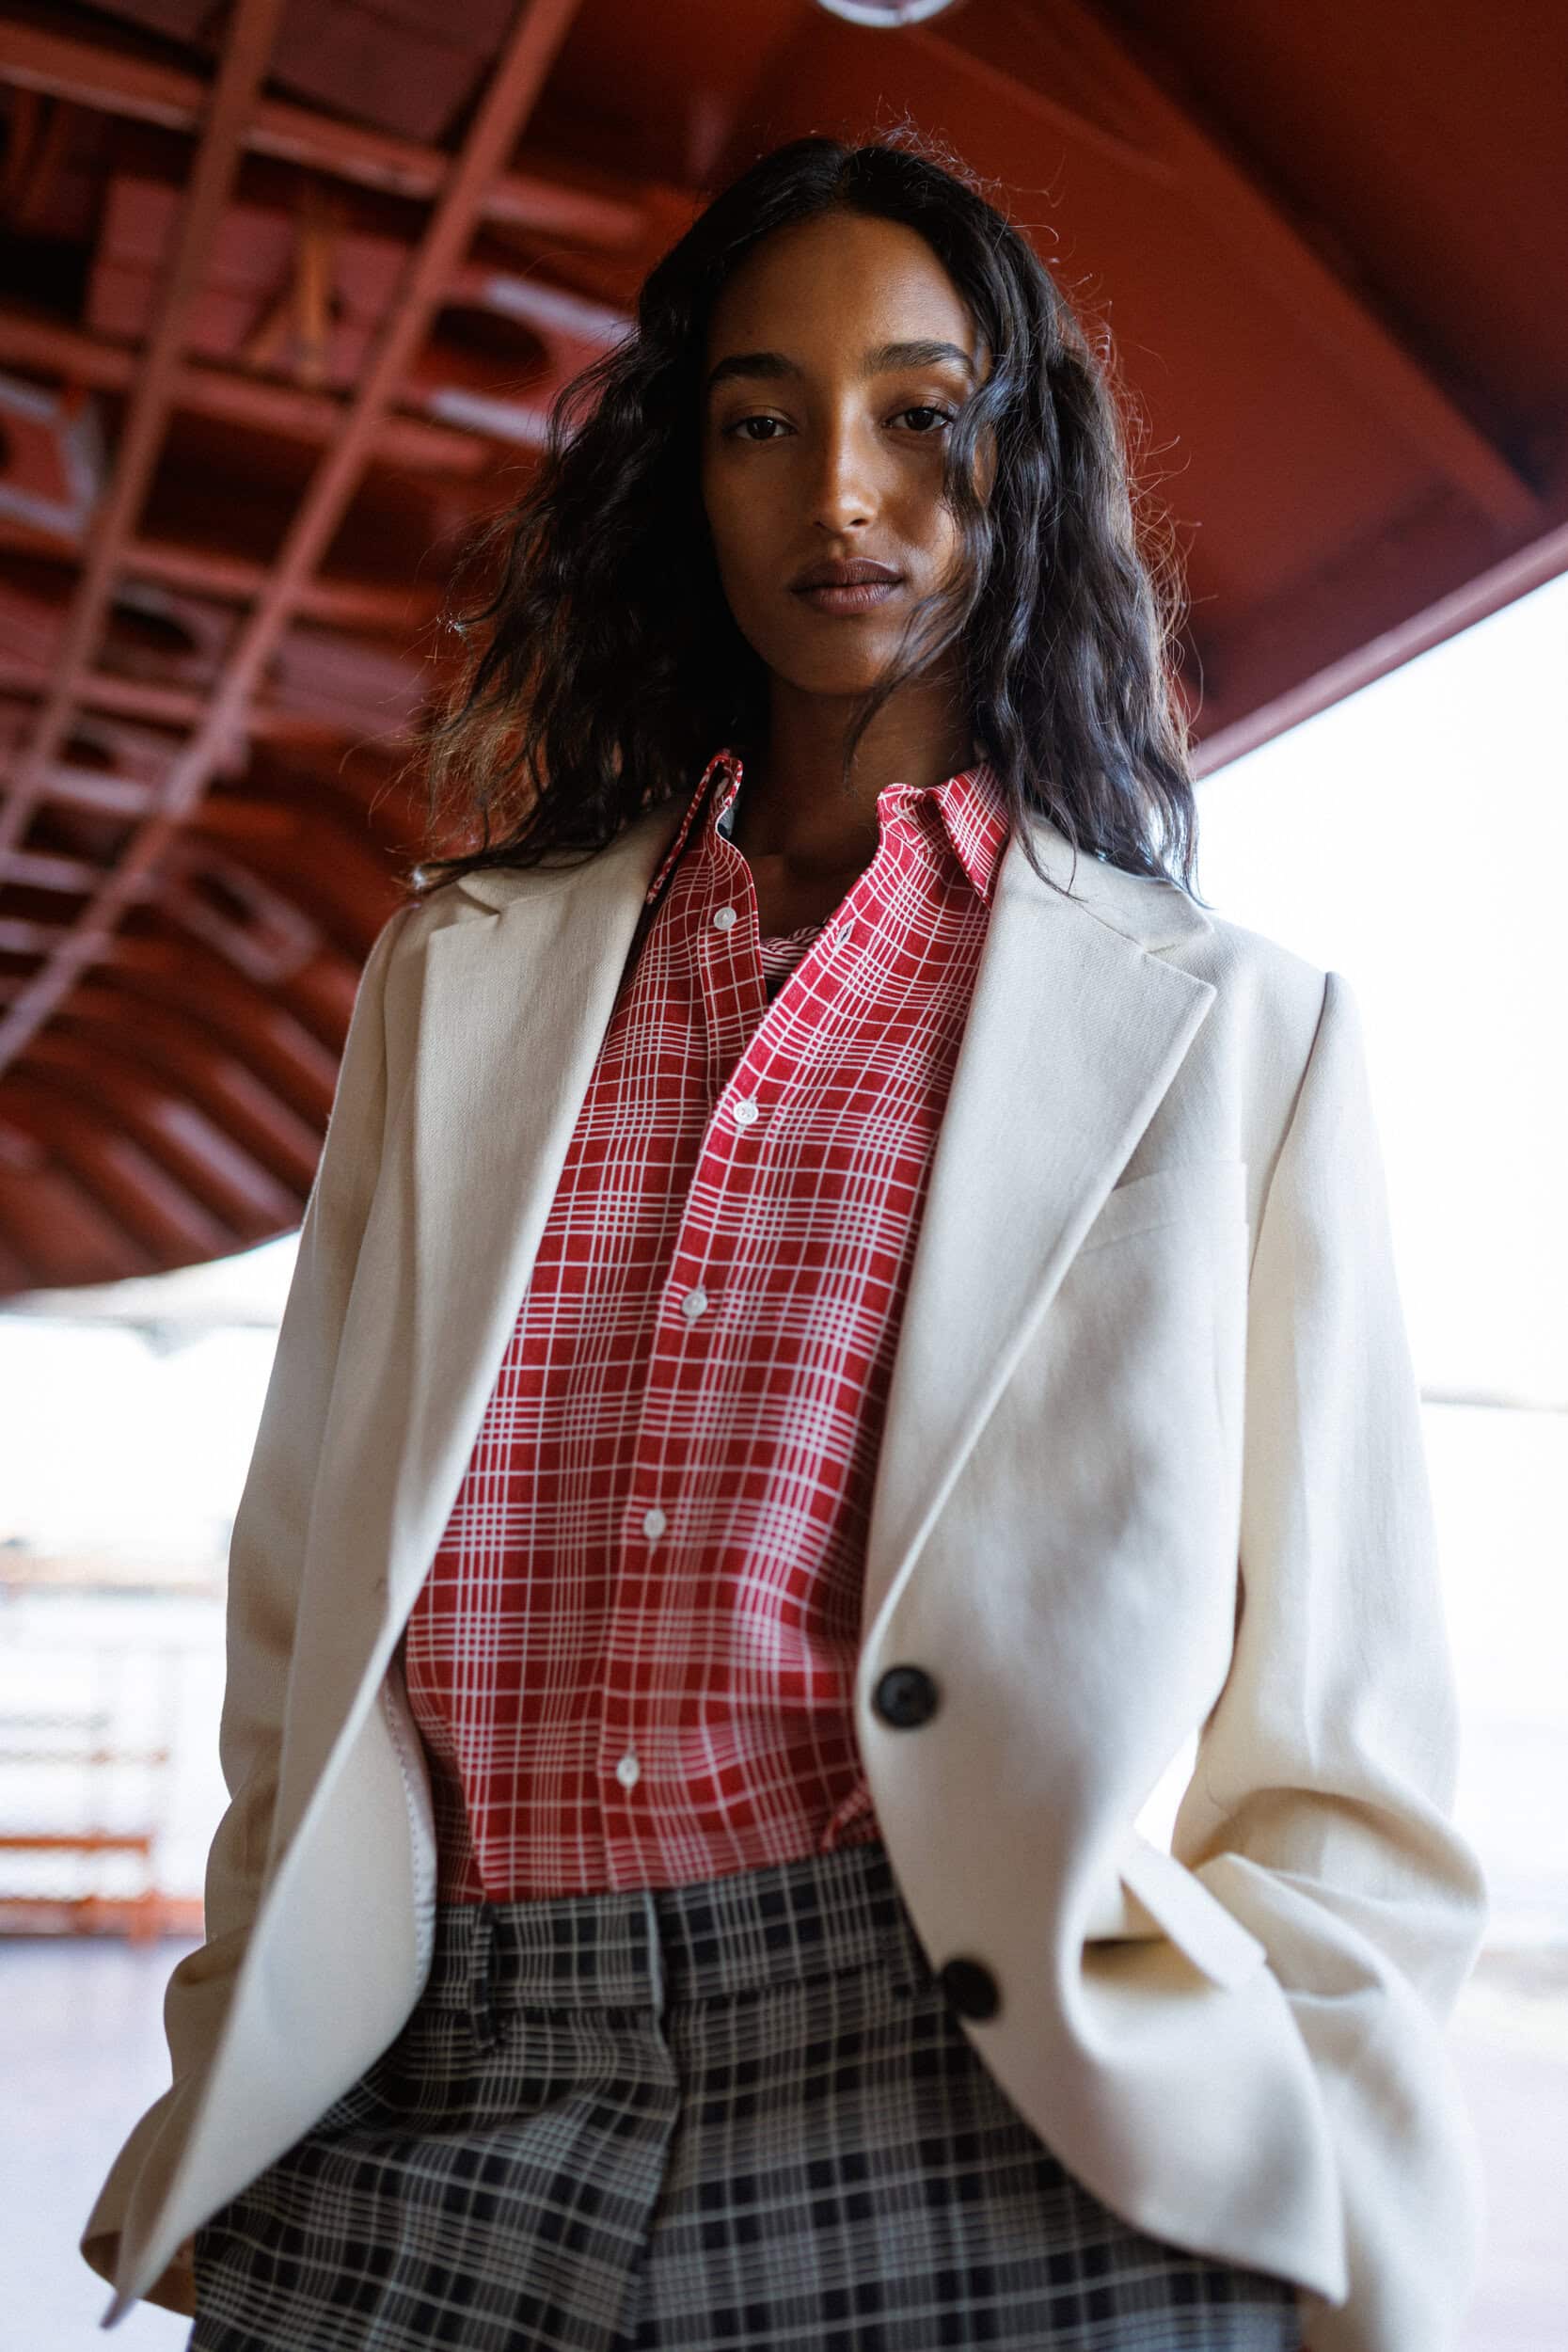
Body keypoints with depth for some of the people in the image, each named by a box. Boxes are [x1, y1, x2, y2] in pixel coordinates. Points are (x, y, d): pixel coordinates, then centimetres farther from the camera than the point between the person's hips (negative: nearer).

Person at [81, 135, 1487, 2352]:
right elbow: (299, 1614, 11)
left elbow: (1341, 1744, 1)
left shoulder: (1230, 1030, 4)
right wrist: (232, 2106, 4)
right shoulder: (459, 980, 11)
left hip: (1001, 2152, -1)